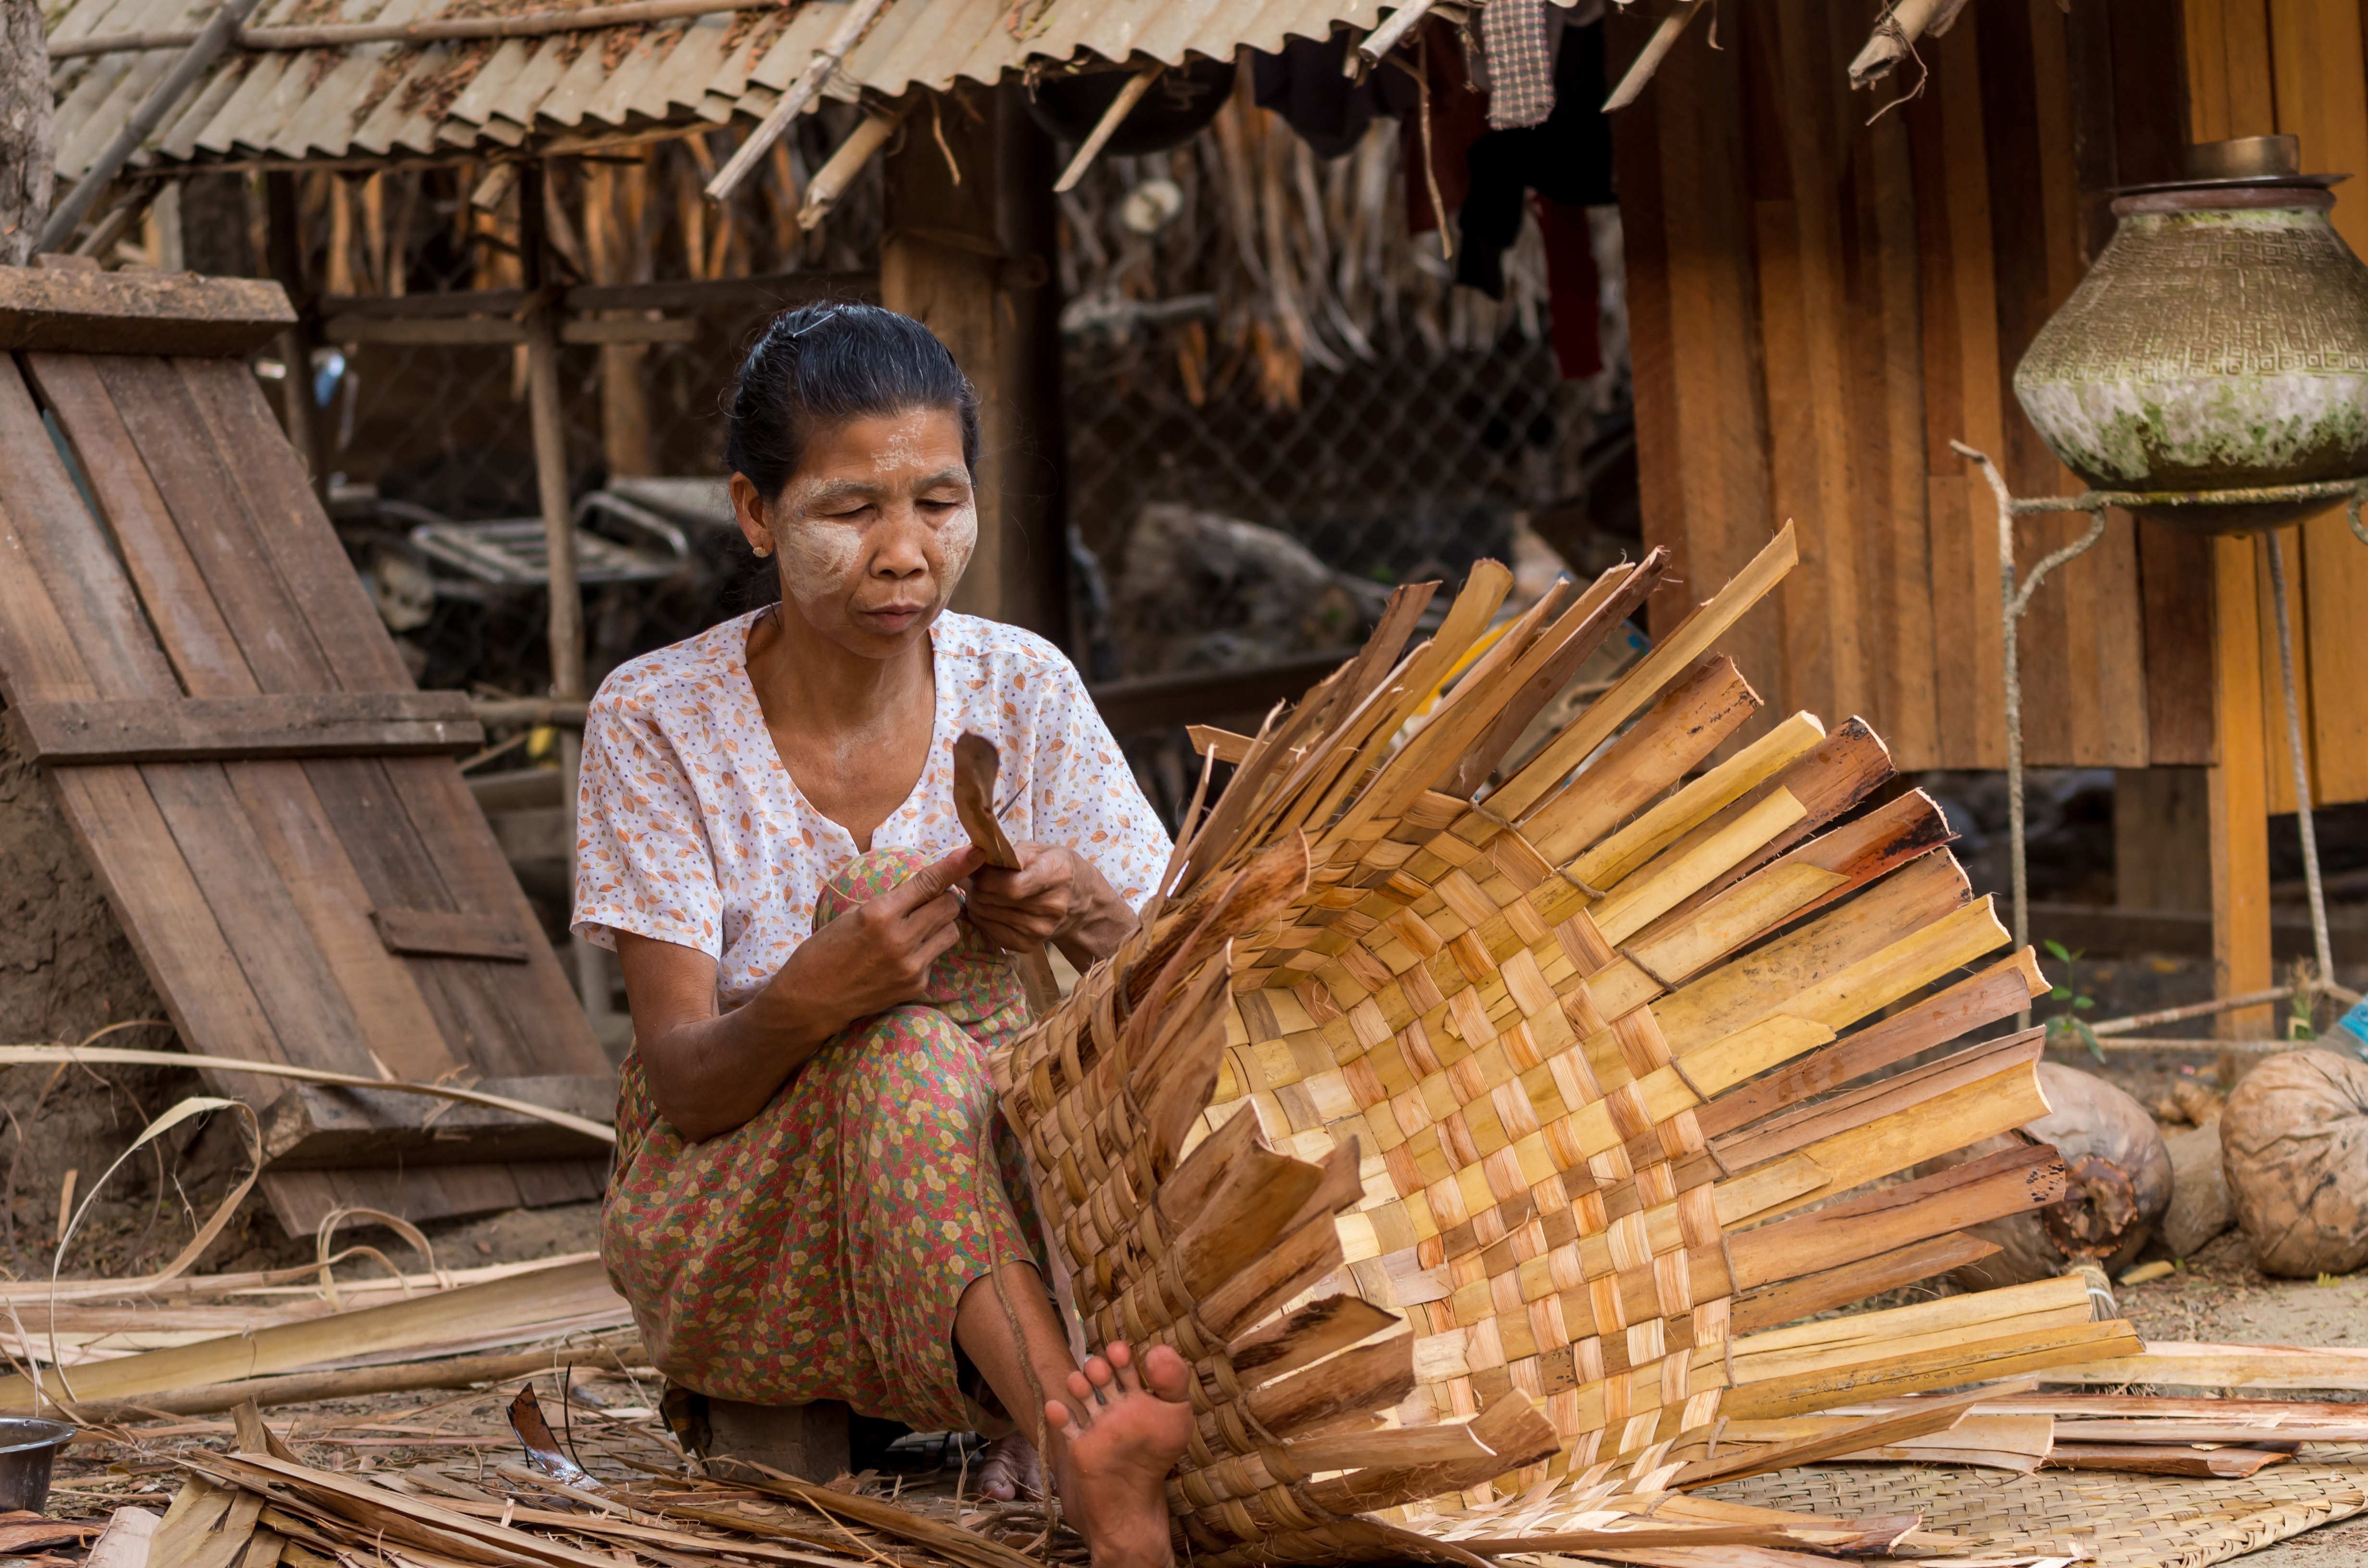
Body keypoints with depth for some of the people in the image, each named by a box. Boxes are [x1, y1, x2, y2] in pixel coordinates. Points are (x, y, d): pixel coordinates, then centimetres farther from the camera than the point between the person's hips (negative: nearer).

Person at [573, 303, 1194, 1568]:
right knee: (898, 1050, -34)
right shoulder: (658, 723, -9)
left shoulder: (1021, 691, -2)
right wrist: (809, 997, -38)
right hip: (727, 1234, -3)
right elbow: (685, 1084, -15)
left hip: (1001, 1199, 3)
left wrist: (1094, 925, -26)